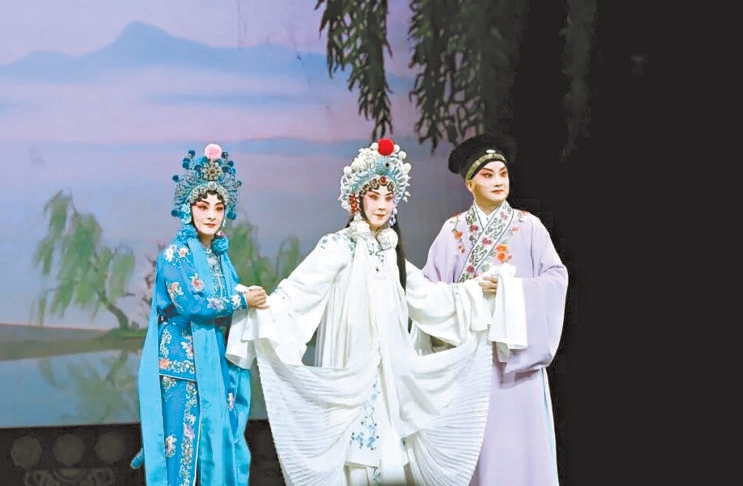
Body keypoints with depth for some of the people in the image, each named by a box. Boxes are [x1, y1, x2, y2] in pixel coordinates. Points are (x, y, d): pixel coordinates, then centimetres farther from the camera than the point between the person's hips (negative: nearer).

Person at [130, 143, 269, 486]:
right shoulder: (174, 255, -8)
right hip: (183, 369, -6)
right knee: (184, 447, -4)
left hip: (217, 367, 6)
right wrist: (242, 300, -13)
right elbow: (189, 305, -19)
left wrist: (248, 301, -7)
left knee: (219, 446, 7)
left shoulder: (221, 256, 12)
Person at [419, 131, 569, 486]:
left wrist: (513, 287, -15)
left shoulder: (528, 226, 4)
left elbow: (557, 277, -4)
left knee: (516, 434, -3)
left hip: (515, 348, -1)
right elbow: (430, 285, 2)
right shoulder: (452, 230, 6)